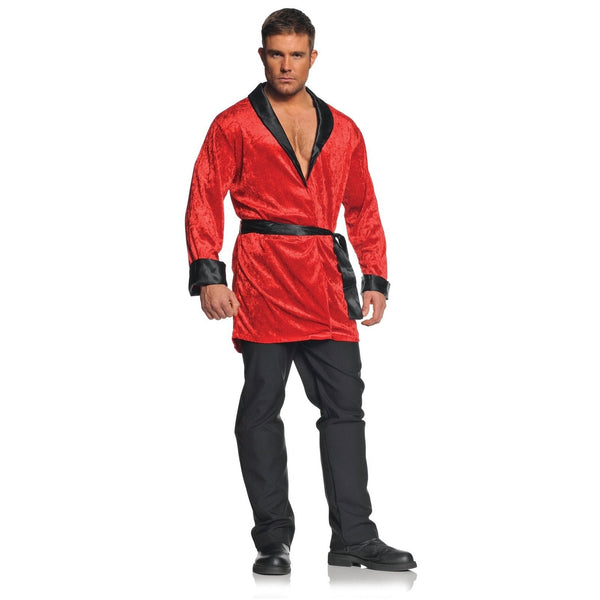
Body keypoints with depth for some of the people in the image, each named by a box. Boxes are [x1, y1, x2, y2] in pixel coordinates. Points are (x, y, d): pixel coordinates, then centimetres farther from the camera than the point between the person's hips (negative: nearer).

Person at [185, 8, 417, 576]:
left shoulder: (343, 131, 16)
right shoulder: (234, 125, 5)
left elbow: (363, 210, 20)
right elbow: (204, 203, 0)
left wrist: (375, 279, 12)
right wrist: (207, 275, -12)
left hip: (326, 282, 4)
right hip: (262, 277, -4)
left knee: (345, 405, 1)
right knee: (261, 406, -2)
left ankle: (354, 538, 7)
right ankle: (272, 541, 6)